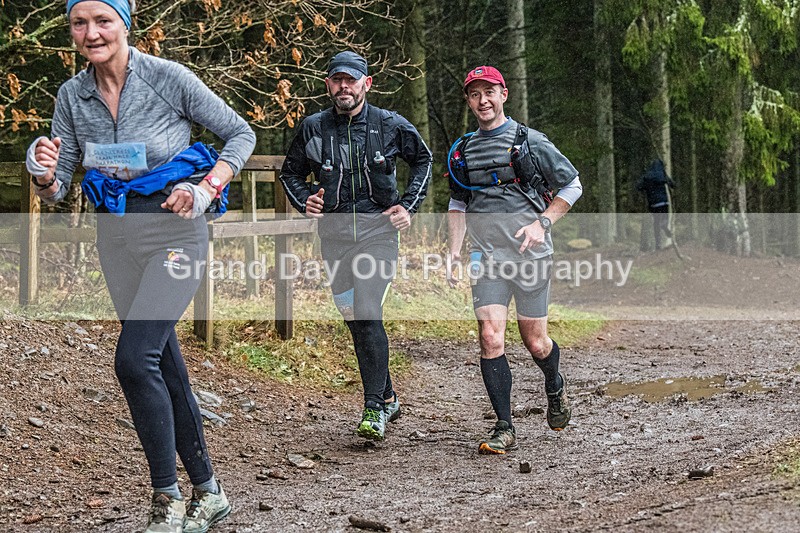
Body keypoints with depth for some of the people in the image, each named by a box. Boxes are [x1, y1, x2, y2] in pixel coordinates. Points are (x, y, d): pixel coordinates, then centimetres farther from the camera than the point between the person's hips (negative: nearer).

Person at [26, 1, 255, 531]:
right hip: (117, 234, 6)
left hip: (174, 231, -5)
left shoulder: (168, 78, -12)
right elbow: (57, 190, 4)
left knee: (135, 358, -19)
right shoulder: (73, 96, 1)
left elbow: (241, 134, -2)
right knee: (165, 364, 11)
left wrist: (207, 189, -15)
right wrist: (45, 176, -19)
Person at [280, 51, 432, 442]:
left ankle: (375, 408, -9)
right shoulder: (313, 128, 3)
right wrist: (304, 201, -1)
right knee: (354, 318, 8)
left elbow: (423, 159, 16)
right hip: (334, 230, 3)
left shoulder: (390, 125, -1)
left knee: (367, 315, -16)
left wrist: (409, 205, 6)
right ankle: (387, 397, 24)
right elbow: (290, 172, 18)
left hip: (378, 227, -3)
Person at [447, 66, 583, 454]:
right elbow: (458, 205, 22)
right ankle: (504, 429, -5)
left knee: (535, 342, 5)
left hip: (530, 255, -2)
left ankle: (555, 386, 40)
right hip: (486, 259, 2)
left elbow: (572, 185, 5)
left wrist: (542, 223, -6)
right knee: (491, 340, -12)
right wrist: (454, 251, 10)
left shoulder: (530, 142, -1)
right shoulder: (462, 152, 11)